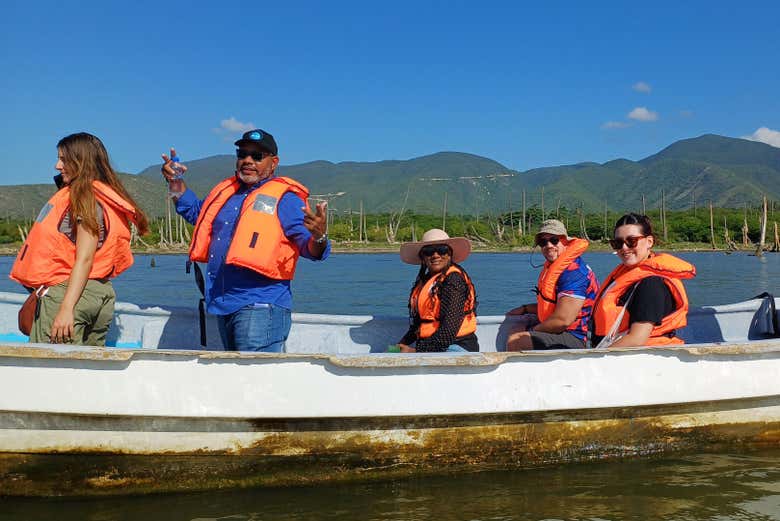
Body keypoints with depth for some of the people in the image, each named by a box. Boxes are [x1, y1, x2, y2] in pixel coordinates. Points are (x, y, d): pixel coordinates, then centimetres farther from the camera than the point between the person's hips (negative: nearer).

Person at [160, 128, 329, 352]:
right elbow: (195, 212, 36)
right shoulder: (226, 191, 17)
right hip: (224, 305, 8)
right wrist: (176, 183, 22)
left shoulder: (285, 198, -4)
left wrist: (319, 238, -34)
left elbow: (310, 249, -11)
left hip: (260, 308, -8)